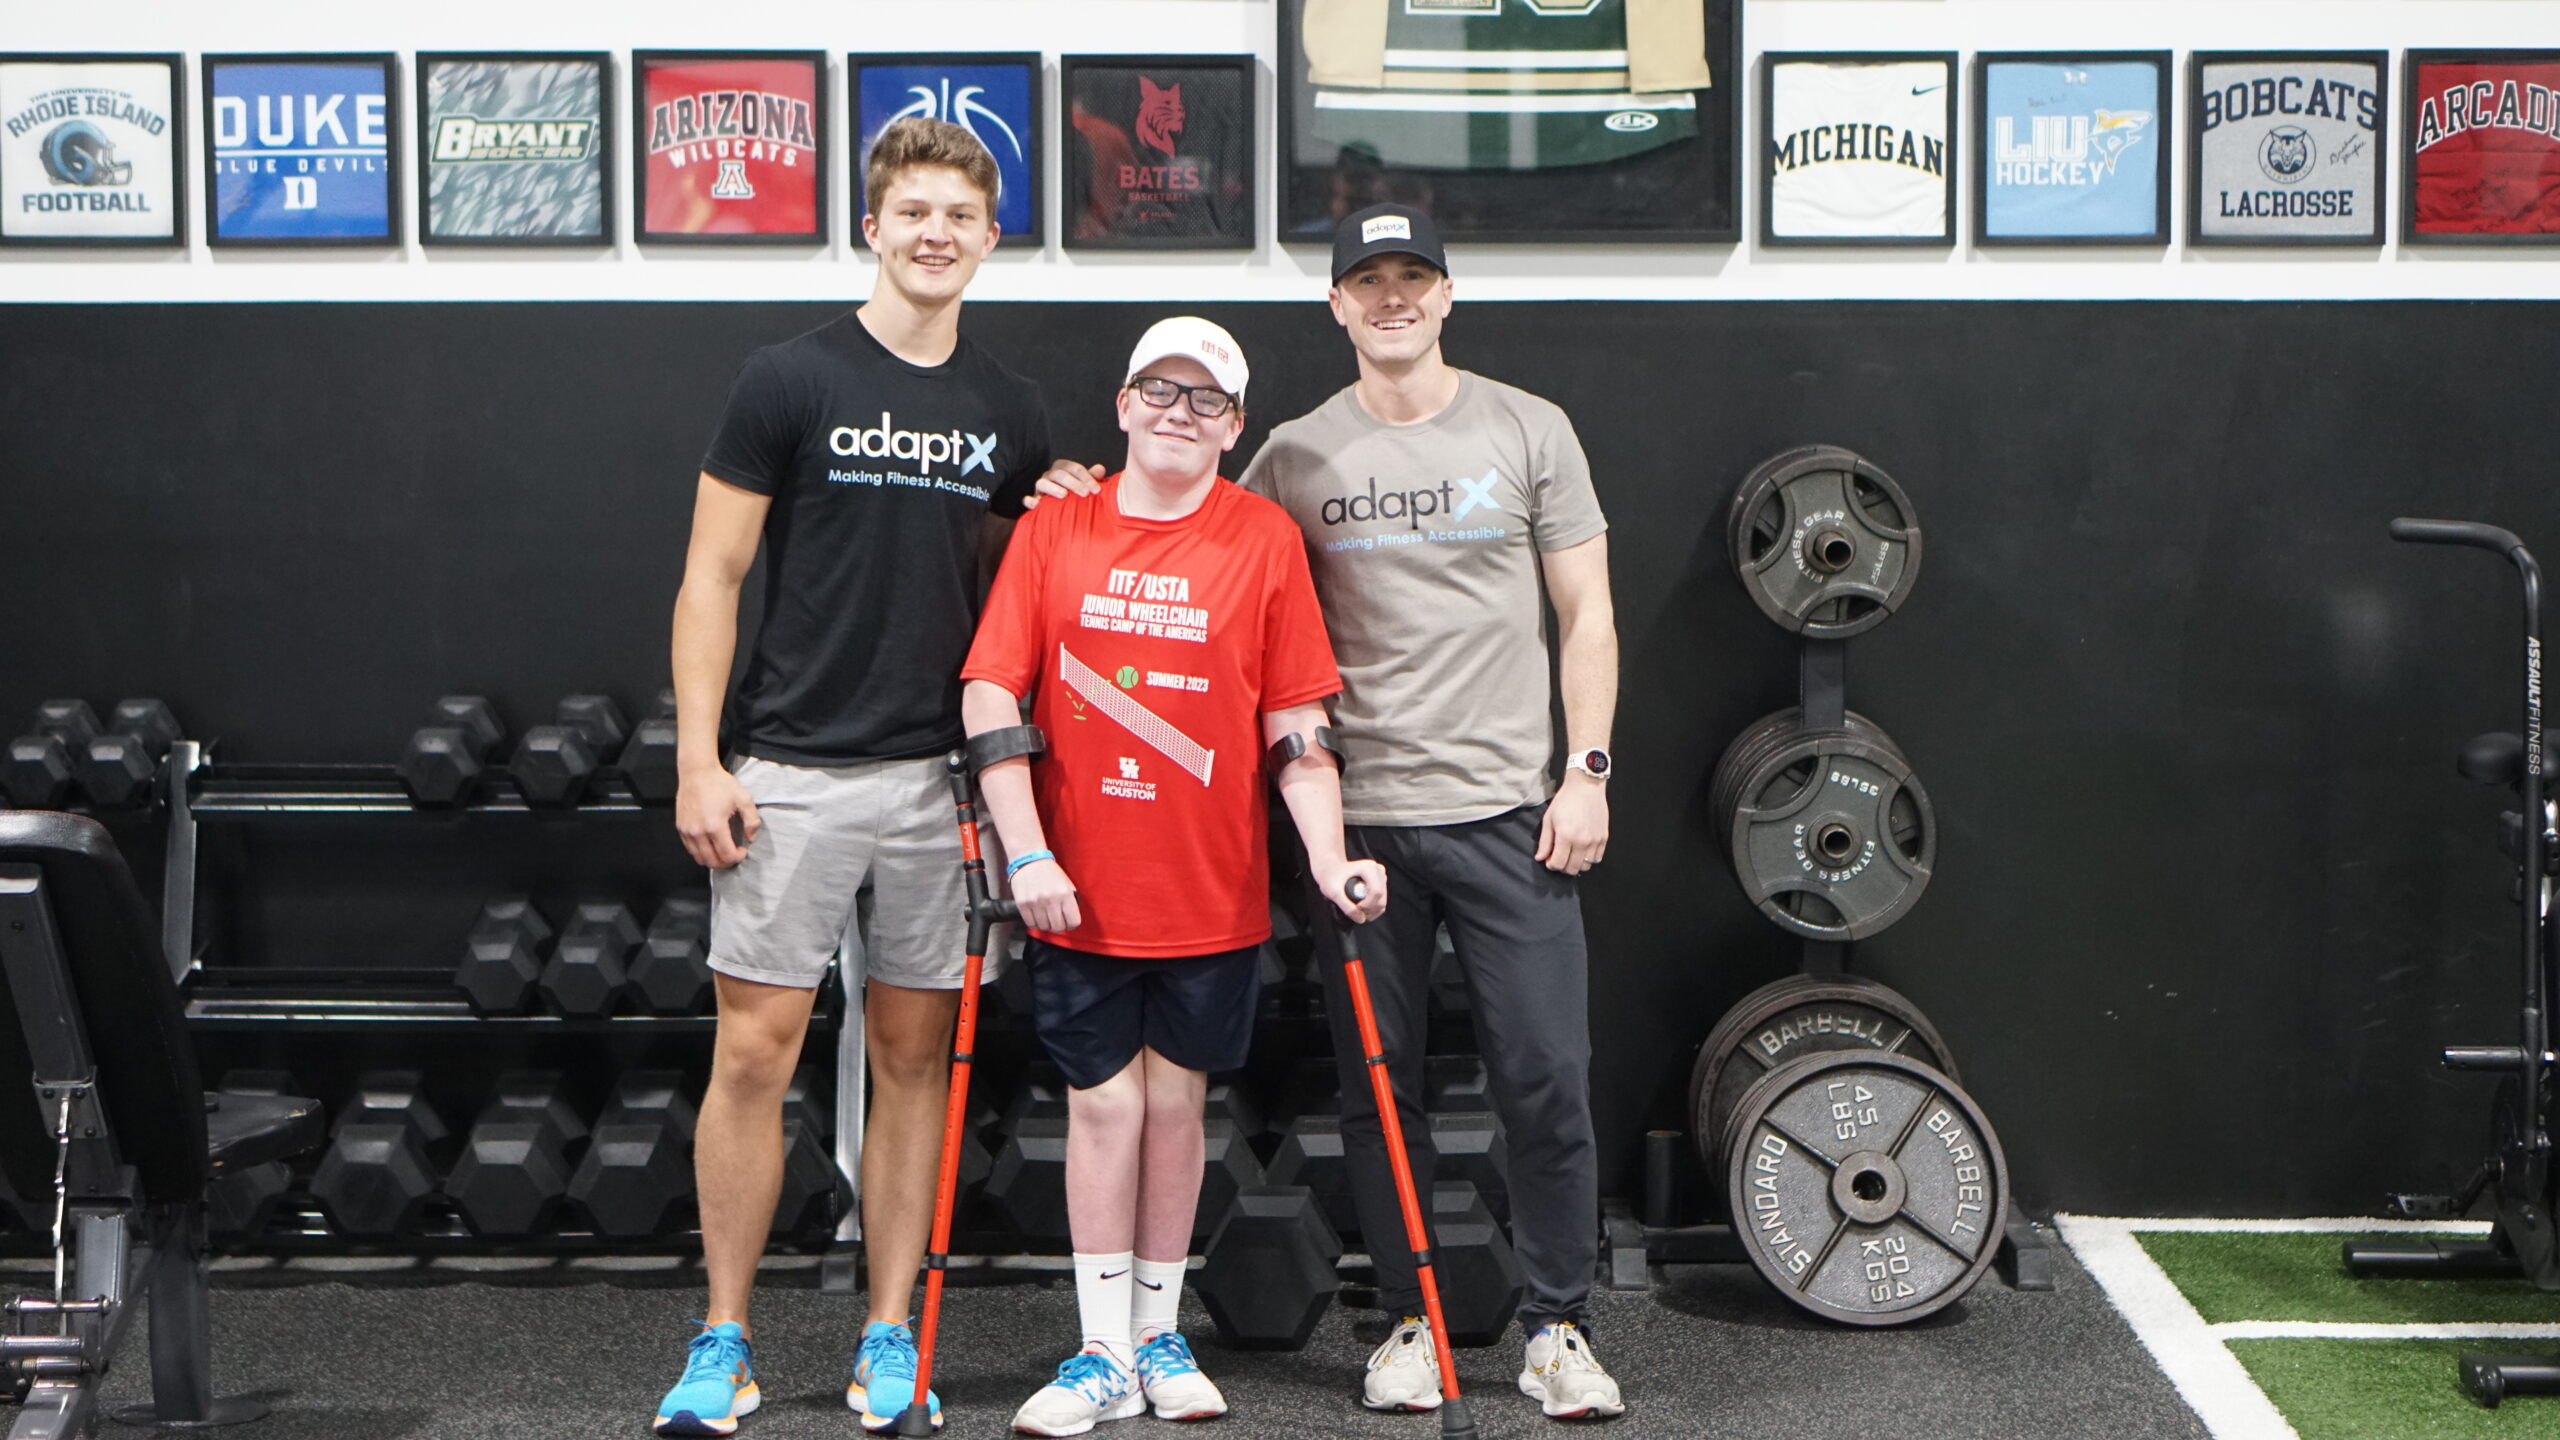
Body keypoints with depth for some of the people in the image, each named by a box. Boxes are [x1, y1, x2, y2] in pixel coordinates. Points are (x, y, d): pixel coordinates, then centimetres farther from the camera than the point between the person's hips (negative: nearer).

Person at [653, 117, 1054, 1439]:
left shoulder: (1009, 414, 10)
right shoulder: (789, 381, -2)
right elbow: (712, 576, -3)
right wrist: (698, 760, -9)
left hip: (941, 778, 4)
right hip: (795, 773, -4)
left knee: (916, 1054, 7)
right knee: (754, 1048, -3)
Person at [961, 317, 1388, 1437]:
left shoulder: (1266, 540, 1)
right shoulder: (1053, 528, 1)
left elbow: (1297, 724, 0)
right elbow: (990, 694, -3)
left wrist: (1329, 860, -11)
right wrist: (1026, 855, -10)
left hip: (1212, 890, 0)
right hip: (1079, 891, 0)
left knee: (1176, 1099, 9)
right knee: (1104, 1102, 3)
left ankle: (1161, 1333, 23)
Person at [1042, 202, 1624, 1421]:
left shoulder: (1529, 431, 6)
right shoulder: (1297, 455, 7)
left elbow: (1585, 612, 7)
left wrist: (1587, 770, -1)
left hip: (1505, 809, -1)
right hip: (1355, 815, 1)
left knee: (1546, 1077, -3)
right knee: (1380, 1082, 7)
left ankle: (1556, 1328, 11)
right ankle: (1411, 1321, 20)